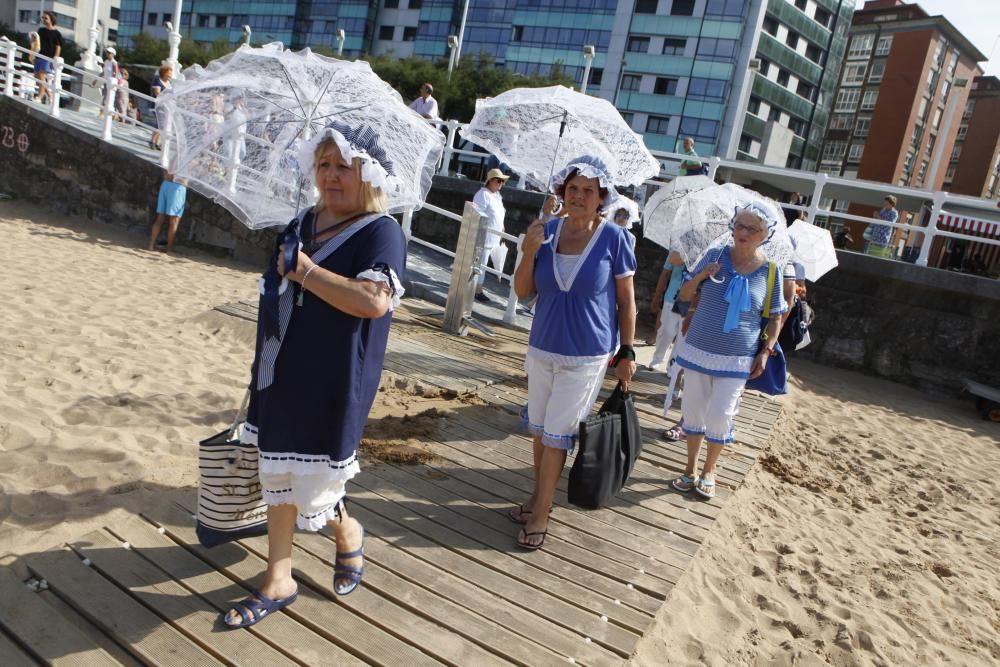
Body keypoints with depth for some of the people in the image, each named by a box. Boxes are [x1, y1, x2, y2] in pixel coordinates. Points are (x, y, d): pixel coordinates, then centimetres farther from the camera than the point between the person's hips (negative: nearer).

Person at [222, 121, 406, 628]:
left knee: (311, 486, 1)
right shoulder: (302, 223, 10)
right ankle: (278, 580, 30)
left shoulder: (380, 232, -14)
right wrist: (264, 365, 20)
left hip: (332, 386, -7)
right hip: (281, 376, 8)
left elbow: (374, 301, -31)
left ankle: (348, 533, 35)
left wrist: (306, 270, -23)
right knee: (278, 475, 15)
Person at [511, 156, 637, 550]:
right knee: (539, 429, 15)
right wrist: (528, 252, -17)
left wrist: (626, 352, -4)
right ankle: (539, 496, 32)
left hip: (585, 356, -4)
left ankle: (540, 514, 14)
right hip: (542, 347, 4)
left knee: (556, 434, 2)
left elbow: (626, 300, -4)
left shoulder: (613, 238, -11)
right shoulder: (547, 231, -3)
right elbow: (523, 292, -1)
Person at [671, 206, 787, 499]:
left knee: (720, 415, -3)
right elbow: (684, 296, 3)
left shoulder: (770, 271, -3)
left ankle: (709, 471, 21)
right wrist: (700, 276, -15)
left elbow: (775, 318, 5)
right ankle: (691, 468, 26)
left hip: (737, 358, -1)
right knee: (693, 410, 8)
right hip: (698, 350, 2)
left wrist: (766, 351, -3)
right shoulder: (714, 257, -2)